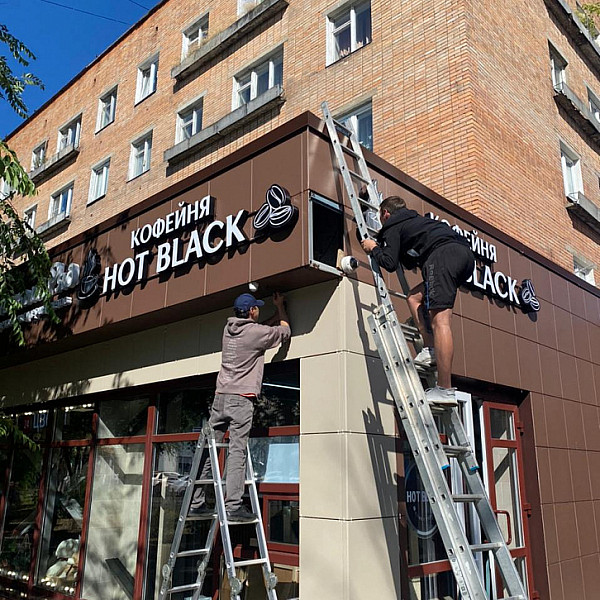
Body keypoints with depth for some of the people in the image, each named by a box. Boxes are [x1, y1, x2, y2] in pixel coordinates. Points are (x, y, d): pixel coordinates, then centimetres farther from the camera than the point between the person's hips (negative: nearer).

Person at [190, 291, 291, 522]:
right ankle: (233, 506, -12)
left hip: (220, 397, 7)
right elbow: (285, 332, 12)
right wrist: (281, 307, 27)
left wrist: (277, 312, 37)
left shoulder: (229, 328, 14)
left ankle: (197, 503, 11)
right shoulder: (256, 331, -5)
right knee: (237, 452, -9)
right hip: (241, 399, -7)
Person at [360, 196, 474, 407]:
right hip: (465, 253, 9)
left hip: (443, 254, -9)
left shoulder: (392, 227, 15)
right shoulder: (416, 220, 39)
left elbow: (390, 264, 3)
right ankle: (431, 350, 5)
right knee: (415, 297, 21)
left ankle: (445, 391, -21)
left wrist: (374, 248, 20)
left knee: (440, 320, -15)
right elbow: (410, 263, 41)